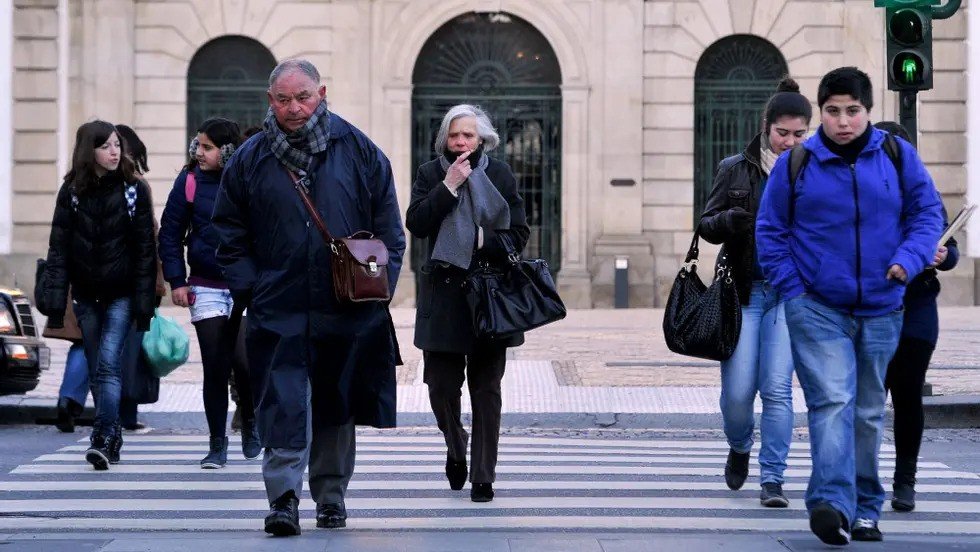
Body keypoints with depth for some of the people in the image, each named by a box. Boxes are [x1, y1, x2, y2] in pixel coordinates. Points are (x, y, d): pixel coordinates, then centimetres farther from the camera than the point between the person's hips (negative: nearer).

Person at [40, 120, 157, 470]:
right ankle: (110, 440, 16)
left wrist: (144, 302, -8)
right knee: (97, 369, 8)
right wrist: (55, 302, -6)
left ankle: (105, 438, -19)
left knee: (108, 363, -15)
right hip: (86, 295, 3)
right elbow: (58, 249, 1)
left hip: (121, 294, -3)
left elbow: (145, 248, -2)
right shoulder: (71, 192, 2)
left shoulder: (134, 189, -2)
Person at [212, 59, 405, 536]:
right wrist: (248, 288, -2)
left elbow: (388, 224, 8)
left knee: (336, 404, 12)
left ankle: (330, 493, 24)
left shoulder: (357, 150, 3)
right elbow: (230, 233, 9)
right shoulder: (250, 160, 3)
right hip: (278, 309, -1)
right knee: (282, 404, -9)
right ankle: (284, 497, -9)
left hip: (347, 308, 1)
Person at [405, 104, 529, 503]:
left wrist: (482, 242, -12)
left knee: (486, 387, 0)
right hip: (443, 294, 0)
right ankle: (456, 448, 30)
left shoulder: (499, 175, 6)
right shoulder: (431, 174, 6)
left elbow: (518, 234, 4)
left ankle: (483, 477, 6)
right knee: (441, 384, -1)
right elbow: (415, 224, -9)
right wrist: (449, 186, -13)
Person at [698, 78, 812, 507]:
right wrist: (729, 220, -15)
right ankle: (739, 448, 30)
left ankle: (773, 479, 2)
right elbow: (706, 226, 7)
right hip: (743, 292, 0)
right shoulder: (736, 169, 5)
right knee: (737, 390, -2)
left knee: (777, 388, -8)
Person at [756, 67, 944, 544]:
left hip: (881, 309, 3)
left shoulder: (898, 156, 2)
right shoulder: (795, 164, -1)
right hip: (817, 310, -3)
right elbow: (769, 230, 5)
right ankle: (832, 504, -28)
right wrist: (792, 287, -4)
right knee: (831, 401, -18)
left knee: (869, 411, 12)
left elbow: (928, 213, 6)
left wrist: (908, 259, -11)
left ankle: (865, 509, 22)